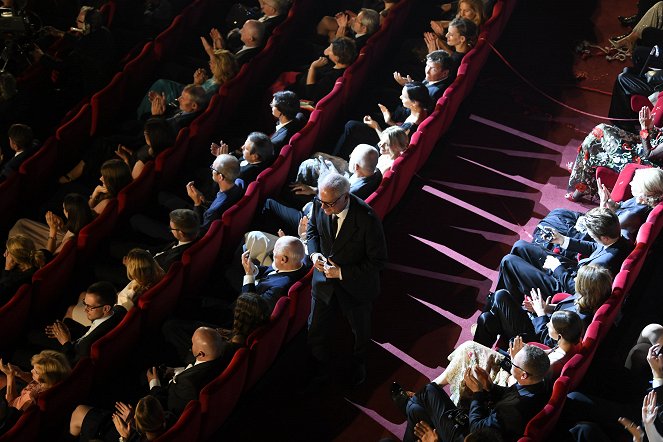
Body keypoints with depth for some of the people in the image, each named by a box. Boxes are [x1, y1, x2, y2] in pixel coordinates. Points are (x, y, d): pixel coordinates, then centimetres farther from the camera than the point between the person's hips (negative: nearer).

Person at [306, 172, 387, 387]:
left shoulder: (367, 218, -35)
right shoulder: (320, 203, -20)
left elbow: (378, 260, -24)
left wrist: (342, 272, -28)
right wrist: (314, 253, -16)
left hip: (355, 284, -3)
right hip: (325, 280, 3)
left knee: (360, 330, 24)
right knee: (317, 329, 17)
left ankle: (358, 365, 55)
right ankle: (320, 370, 45)